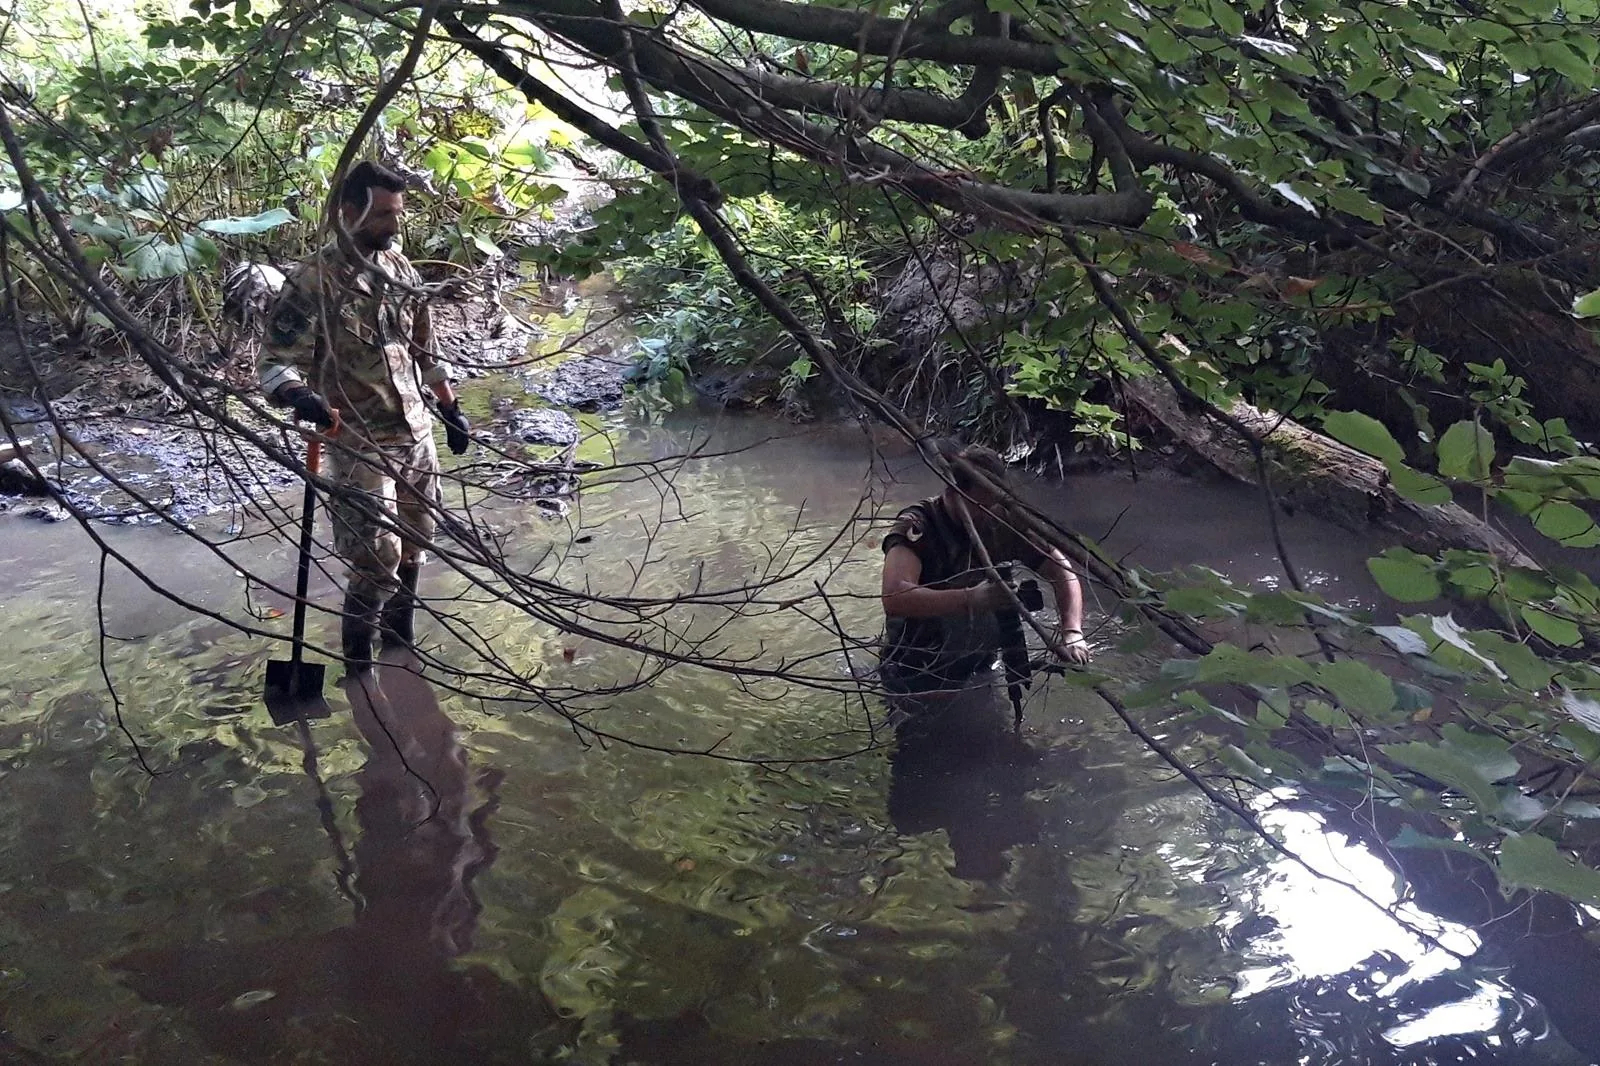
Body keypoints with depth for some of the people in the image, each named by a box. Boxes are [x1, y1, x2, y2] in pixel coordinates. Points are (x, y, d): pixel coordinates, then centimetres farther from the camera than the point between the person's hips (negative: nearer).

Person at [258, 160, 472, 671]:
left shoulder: (402, 271, 6)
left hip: (417, 433, 7)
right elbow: (276, 363, -18)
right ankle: (358, 664, 10)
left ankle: (400, 642, 35)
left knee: (414, 544, 15)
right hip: (360, 443, -7)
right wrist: (299, 394, -40)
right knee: (377, 555, -9)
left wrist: (451, 408, 20)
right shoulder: (313, 281, -15)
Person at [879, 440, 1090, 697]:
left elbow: (1061, 571, -5)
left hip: (977, 666, 5)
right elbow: (894, 597, -40)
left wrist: (1072, 632, -23)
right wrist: (971, 599, -51)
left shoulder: (1000, 523, -9)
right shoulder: (917, 525, -23)